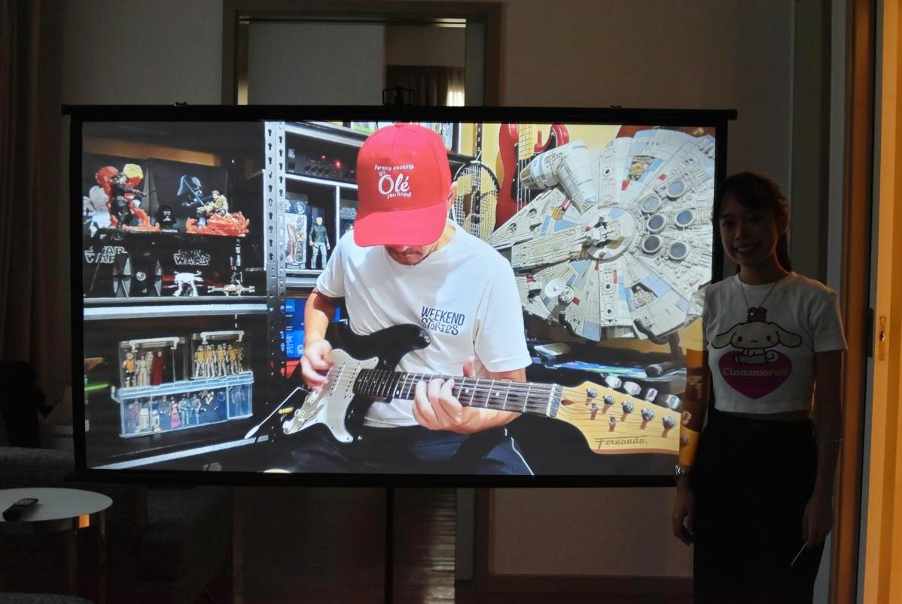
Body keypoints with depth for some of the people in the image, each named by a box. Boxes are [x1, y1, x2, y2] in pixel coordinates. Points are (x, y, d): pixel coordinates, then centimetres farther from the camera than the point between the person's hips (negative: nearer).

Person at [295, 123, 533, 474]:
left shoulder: (487, 271, -11)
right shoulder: (353, 248, 1)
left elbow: (511, 386, -8)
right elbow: (321, 297, 25)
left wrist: (471, 420, -28)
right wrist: (314, 342, 5)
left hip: (448, 436, -3)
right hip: (353, 428, 3)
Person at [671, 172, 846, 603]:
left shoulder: (816, 300, -5)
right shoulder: (710, 300, 3)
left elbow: (828, 408, -4)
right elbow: (695, 399, 5)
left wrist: (822, 493, -7)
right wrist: (684, 482, 2)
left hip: (788, 457, -2)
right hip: (720, 456, 3)